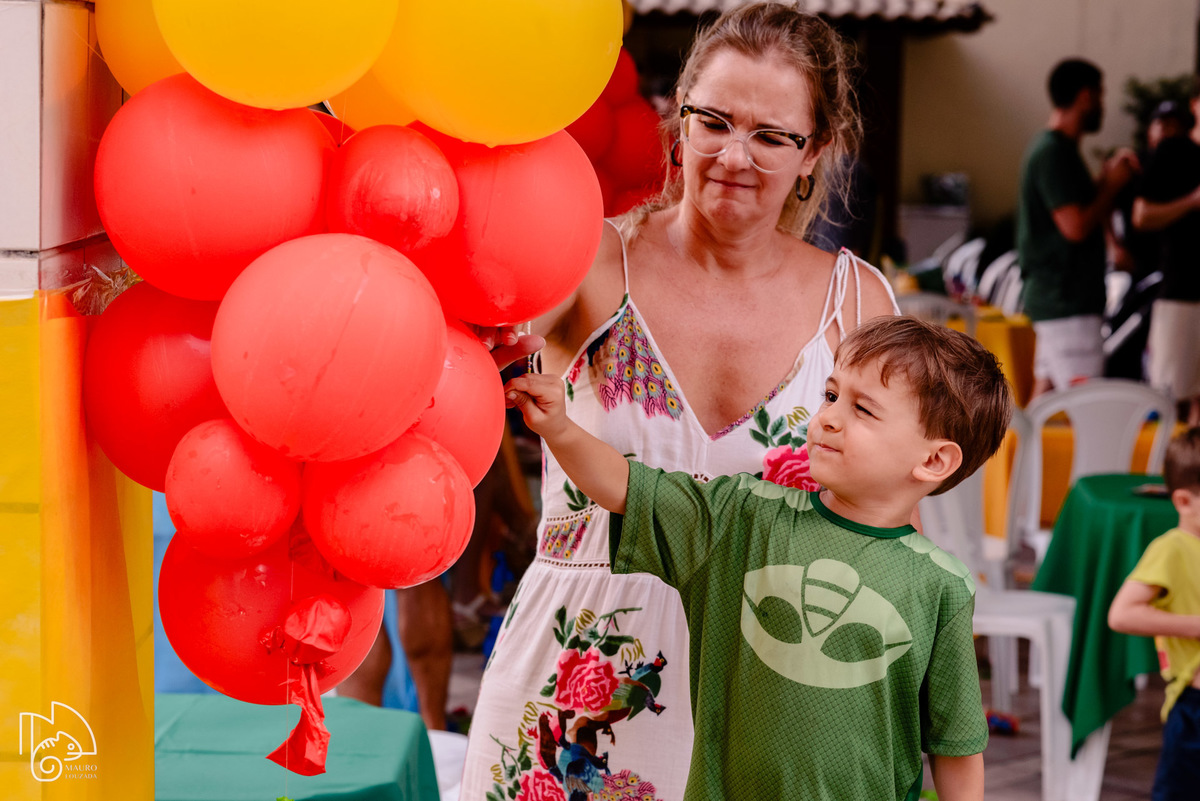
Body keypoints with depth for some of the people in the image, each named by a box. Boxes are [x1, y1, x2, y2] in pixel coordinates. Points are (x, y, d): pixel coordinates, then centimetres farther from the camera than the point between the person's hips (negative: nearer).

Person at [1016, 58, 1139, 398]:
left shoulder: (1054, 149, 17)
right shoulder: (1054, 153, -15)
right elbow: (1076, 227, -21)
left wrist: (1106, 179, 9)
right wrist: (1112, 184, -8)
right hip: (1066, 300, -11)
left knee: (1046, 391, 11)